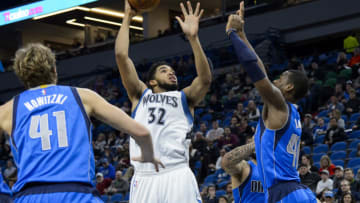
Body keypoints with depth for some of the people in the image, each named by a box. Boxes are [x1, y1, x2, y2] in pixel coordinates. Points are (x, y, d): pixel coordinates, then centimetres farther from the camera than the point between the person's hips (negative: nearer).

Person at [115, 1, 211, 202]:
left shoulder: (185, 98, 18)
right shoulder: (141, 95, 20)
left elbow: (205, 79, -2)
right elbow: (121, 55, 11)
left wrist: (193, 37, -10)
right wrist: (127, 18, 14)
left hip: (177, 176, -1)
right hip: (144, 178, 1)